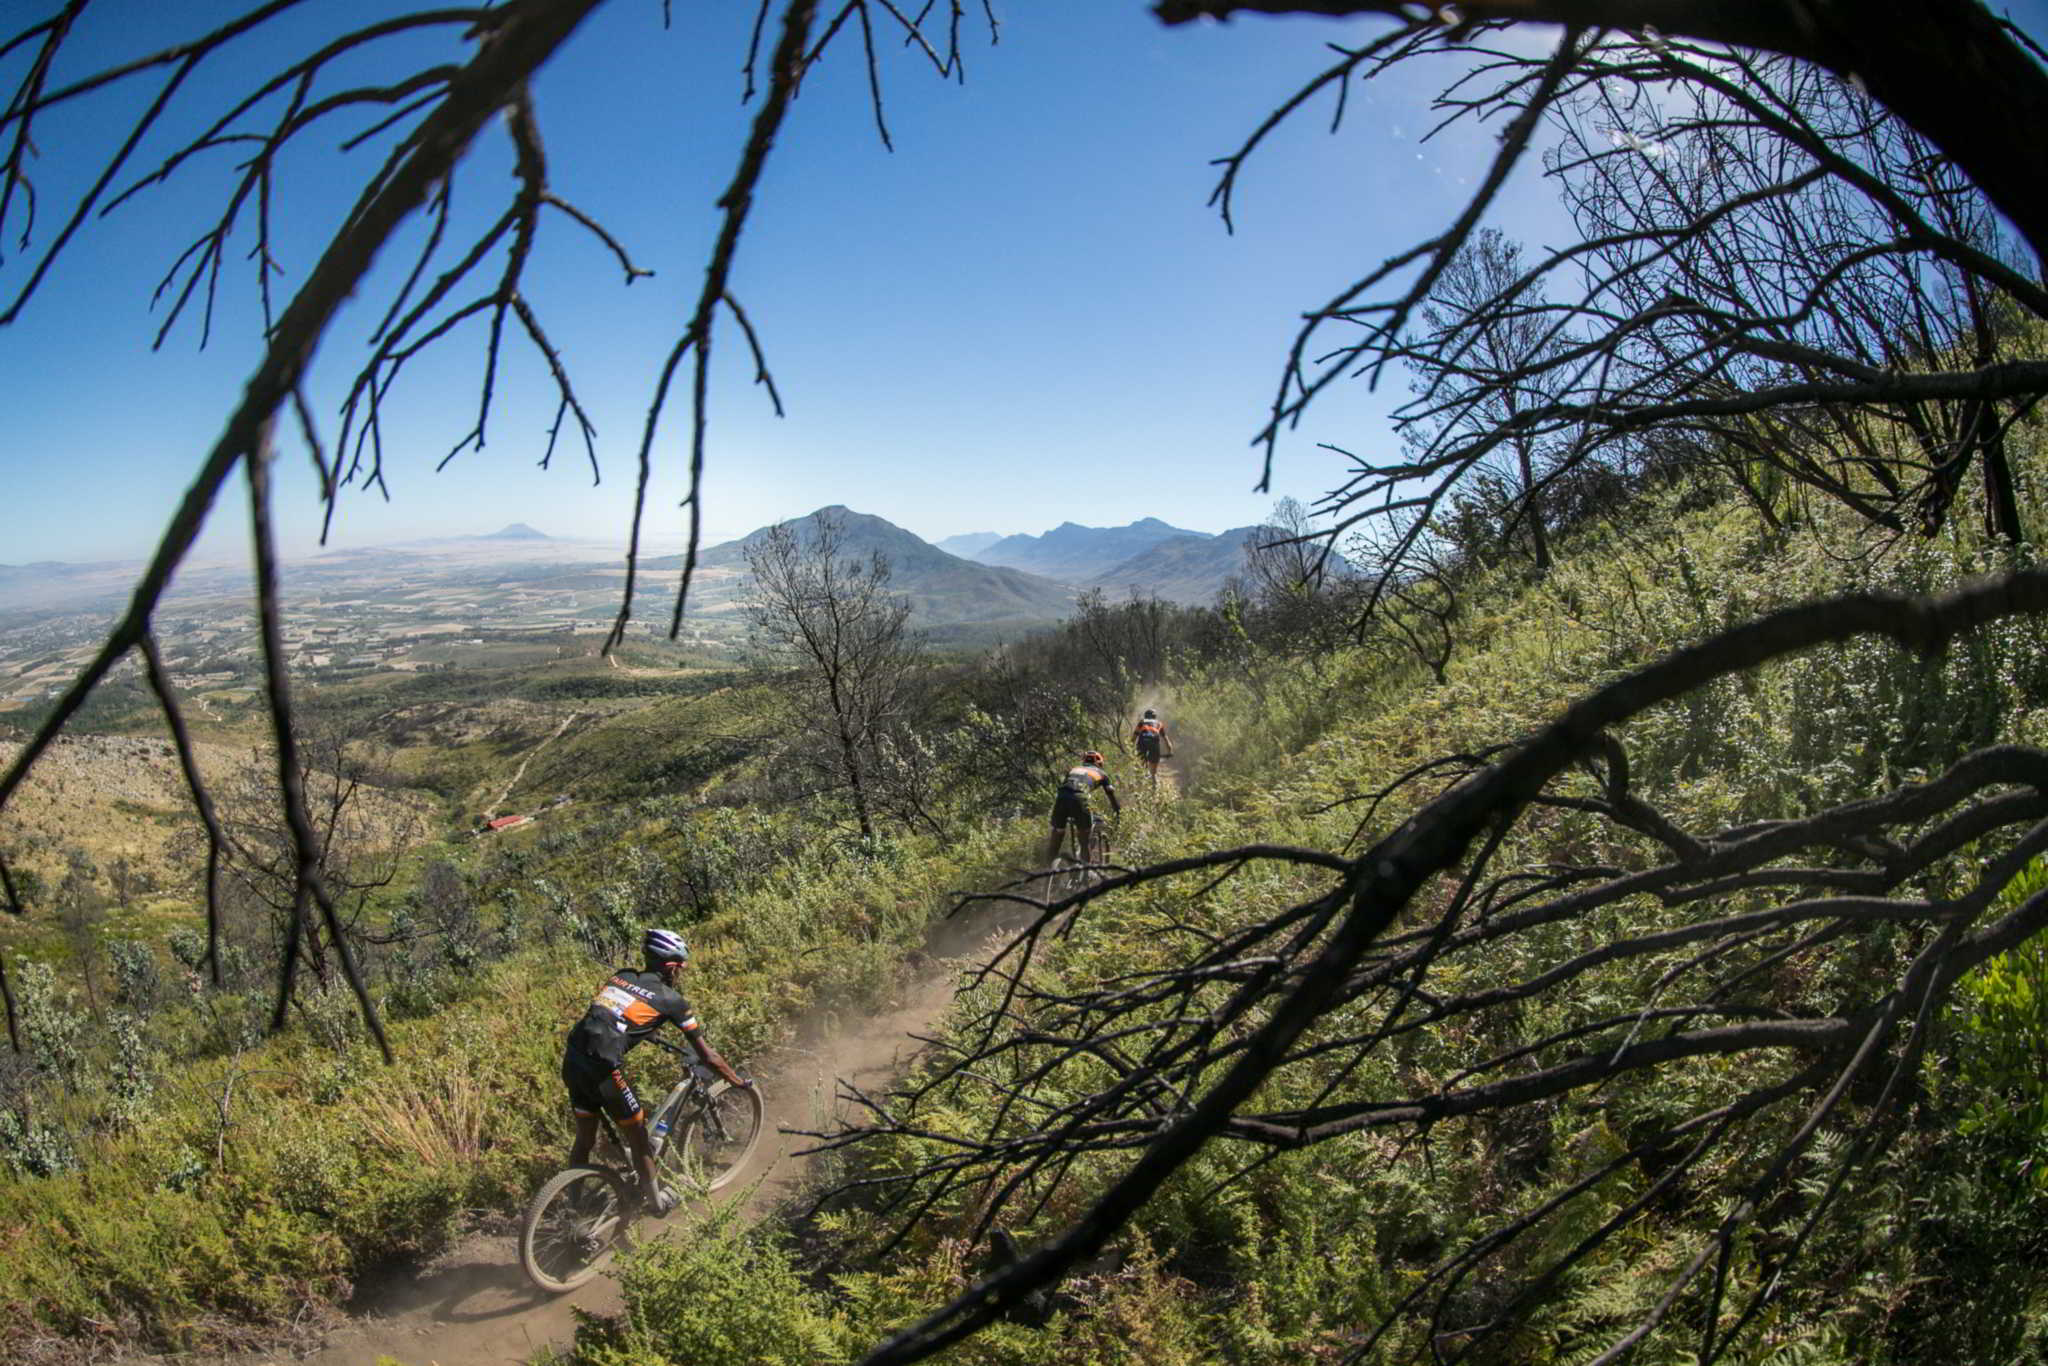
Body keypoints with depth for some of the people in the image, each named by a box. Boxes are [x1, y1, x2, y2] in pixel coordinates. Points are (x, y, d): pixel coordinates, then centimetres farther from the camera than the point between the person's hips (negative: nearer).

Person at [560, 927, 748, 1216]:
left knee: (585, 1138, 24)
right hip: (603, 1068, -6)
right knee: (637, 1136, 16)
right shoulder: (670, 998, 1)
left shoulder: (621, 977, 16)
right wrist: (737, 1080, 19)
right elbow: (708, 1055, 6)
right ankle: (654, 1200, 32)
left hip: (572, 1060, 6)